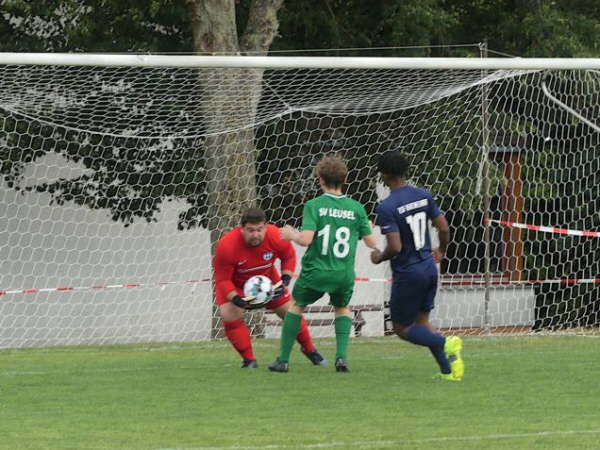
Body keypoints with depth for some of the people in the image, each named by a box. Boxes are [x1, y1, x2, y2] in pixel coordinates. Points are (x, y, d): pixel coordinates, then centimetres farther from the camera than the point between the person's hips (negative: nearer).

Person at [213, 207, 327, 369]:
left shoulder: (276, 237, -29)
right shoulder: (226, 245, -37)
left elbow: (289, 256, -6)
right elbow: (222, 280, -27)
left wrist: (285, 280, -19)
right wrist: (236, 299, -41)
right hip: (234, 284, -2)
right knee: (229, 315, -23)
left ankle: (309, 349, 33)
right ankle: (249, 360, -8)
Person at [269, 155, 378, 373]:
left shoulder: (314, 205, -9)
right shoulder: (356, 208, 0)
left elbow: (306, 239, -19)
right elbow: (371, 242, 2)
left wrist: (291, 234, 3)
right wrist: (367, 227, 24)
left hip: (316, 271, -2)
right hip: (344, 274, 2)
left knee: (296, 305, 23)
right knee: (342, 308, 29)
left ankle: (283, 359, 21)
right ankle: (341, 355, 9)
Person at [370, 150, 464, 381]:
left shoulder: (386, 208, -19)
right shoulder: (424, 196, 1)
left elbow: (395, 247, -24)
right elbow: (444, 228, 5)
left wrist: (379, 258, -2)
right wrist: (441, 251, 25)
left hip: (407, 273, -7)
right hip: (429, 267, 7)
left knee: (402, 328, 8)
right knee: (421, 321, 19)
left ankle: (446, 343, -17)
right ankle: (448, 369, 5)